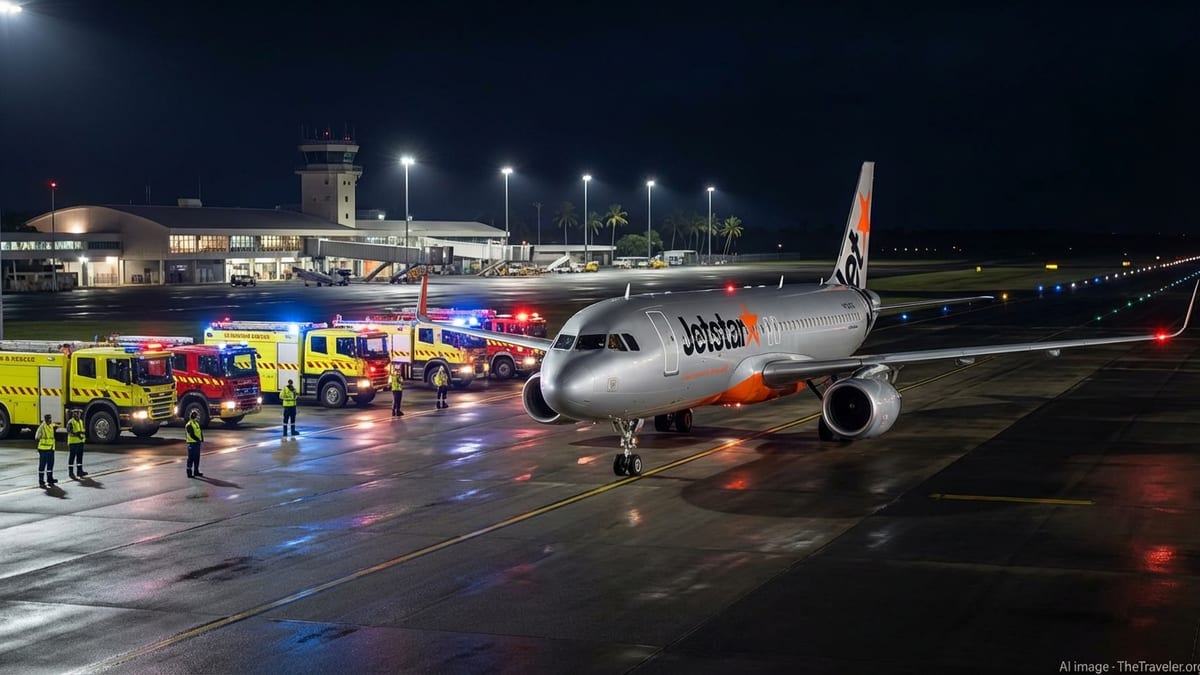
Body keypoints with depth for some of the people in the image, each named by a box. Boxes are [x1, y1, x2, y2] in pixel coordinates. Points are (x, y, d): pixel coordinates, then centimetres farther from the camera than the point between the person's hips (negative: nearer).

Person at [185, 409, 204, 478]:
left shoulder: (196, 423, 13)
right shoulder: (189, 425, -17)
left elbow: (200, 432, 16)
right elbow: (192, 435, -22)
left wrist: (201, 439, 2)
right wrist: (198, 440, -14)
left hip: (197, 443, 9)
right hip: (192, 444, -9)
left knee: (197, 458, 16)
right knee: (191, 458, -4)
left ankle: (196, 471, 25)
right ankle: (189, 473, 1)